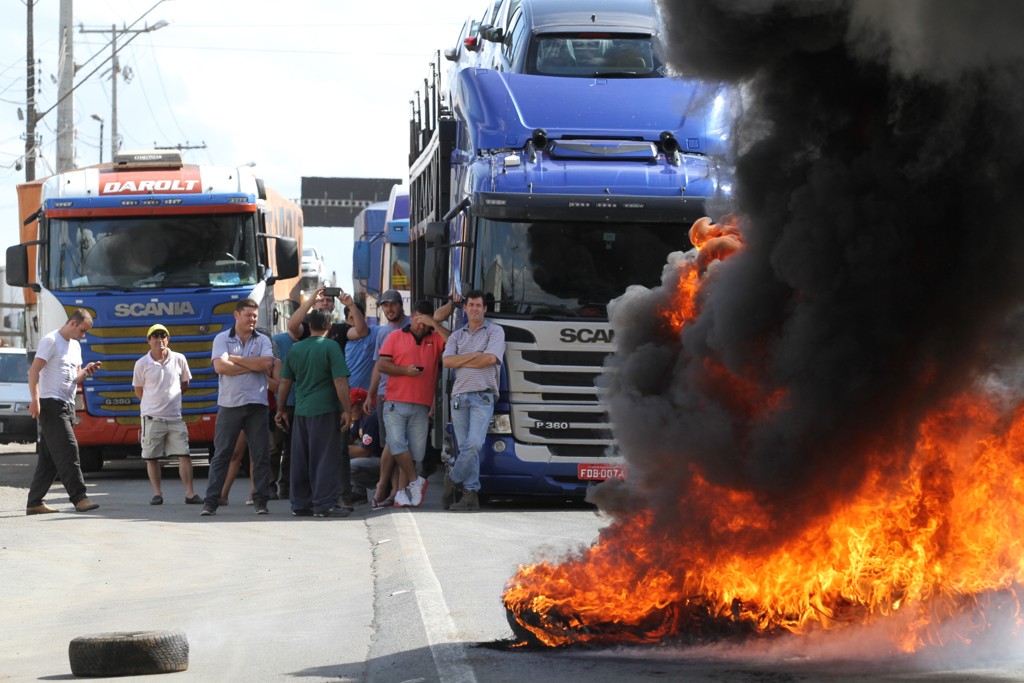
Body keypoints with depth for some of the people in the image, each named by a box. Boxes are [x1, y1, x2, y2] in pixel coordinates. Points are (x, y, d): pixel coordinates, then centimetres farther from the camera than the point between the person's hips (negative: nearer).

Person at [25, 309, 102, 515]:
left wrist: (86, 371, 0)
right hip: (51, 404, -9)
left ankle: (35, 503, 8)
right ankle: (79, 497, -16)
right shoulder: (51, 341, -8)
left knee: (49, 457, 7)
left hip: (67, 405, 9)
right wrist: (35, 400, -23)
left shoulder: (75, 346, 19)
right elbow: (34, 371, -13)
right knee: (67, 450, -14)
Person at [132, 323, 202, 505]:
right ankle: (157, 493, 13)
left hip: (175, 417, 1)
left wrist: (169, 398, 10)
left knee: (184, 454, -6)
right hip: (152, 418, -1)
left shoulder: (179, 360, 1)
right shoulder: (142, 364, -3)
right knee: (152, 457, 3)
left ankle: (189, 492, -5)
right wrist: (156, 402, 9)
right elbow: (139, 391, 8)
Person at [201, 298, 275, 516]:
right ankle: (211, 501, 0)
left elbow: (267, 363, -10)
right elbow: (220, 367, -12)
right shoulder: (222, 339, 3)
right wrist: (254, 366, -9)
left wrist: (235, 359, -8)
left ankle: (261, 500, 8)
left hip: (256, 404, 2)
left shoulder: (263, 340, 9)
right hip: (229, 404, -2)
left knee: (260, 455, 2)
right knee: (221, 455, 0)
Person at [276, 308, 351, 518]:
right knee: (325, 459, -2)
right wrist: (346, 410, -8)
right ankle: (323, 504, -4)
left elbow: (285, 383, 15)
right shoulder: (330, 347, -6)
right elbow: (340, 382, -12)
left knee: (300, 460, 9)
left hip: (301, 411, 5)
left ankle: (300, 504, 13)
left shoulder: (295, 349, 10)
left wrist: (281, 409, 24)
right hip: (325, 410, -5)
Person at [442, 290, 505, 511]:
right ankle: (471, 493, 1)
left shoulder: (494, 332, 7)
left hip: (482, 395, -4)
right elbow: (446, 361, 4)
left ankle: (453, 477, -1)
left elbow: (490, 359, -9)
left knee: (474, 443, -18)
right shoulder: (457, 336, 19)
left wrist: (461, 361, 0)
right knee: (465, 446, 0)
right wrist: (473, 356, -5)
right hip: (459, 395, 4)